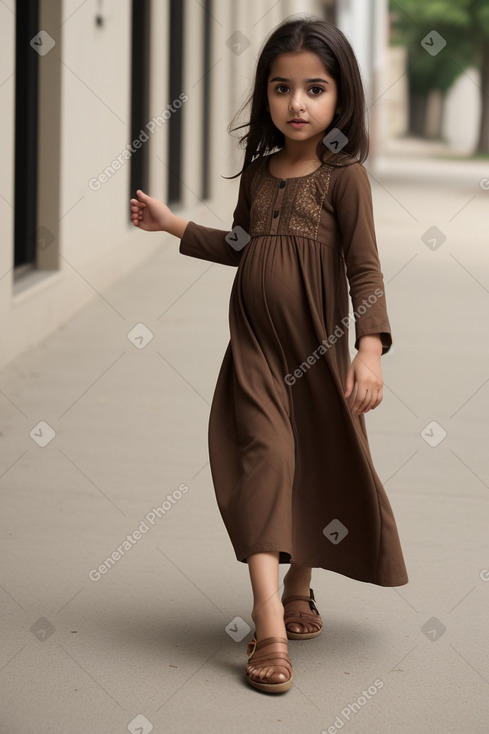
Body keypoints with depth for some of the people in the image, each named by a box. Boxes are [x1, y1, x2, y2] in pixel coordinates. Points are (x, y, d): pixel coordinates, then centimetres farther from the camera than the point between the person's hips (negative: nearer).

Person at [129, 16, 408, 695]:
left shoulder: (344, 176, -7)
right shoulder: (258, 171, 7)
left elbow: (365, 268, -12)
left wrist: (370, 347, -22)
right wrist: (173, 224, 20)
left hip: (317, 351, -2)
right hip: (254, 346, 3)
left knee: (317, 468, 10)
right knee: (265, 458, -10)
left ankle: (299, 590, 35)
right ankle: (269, 629, -17)